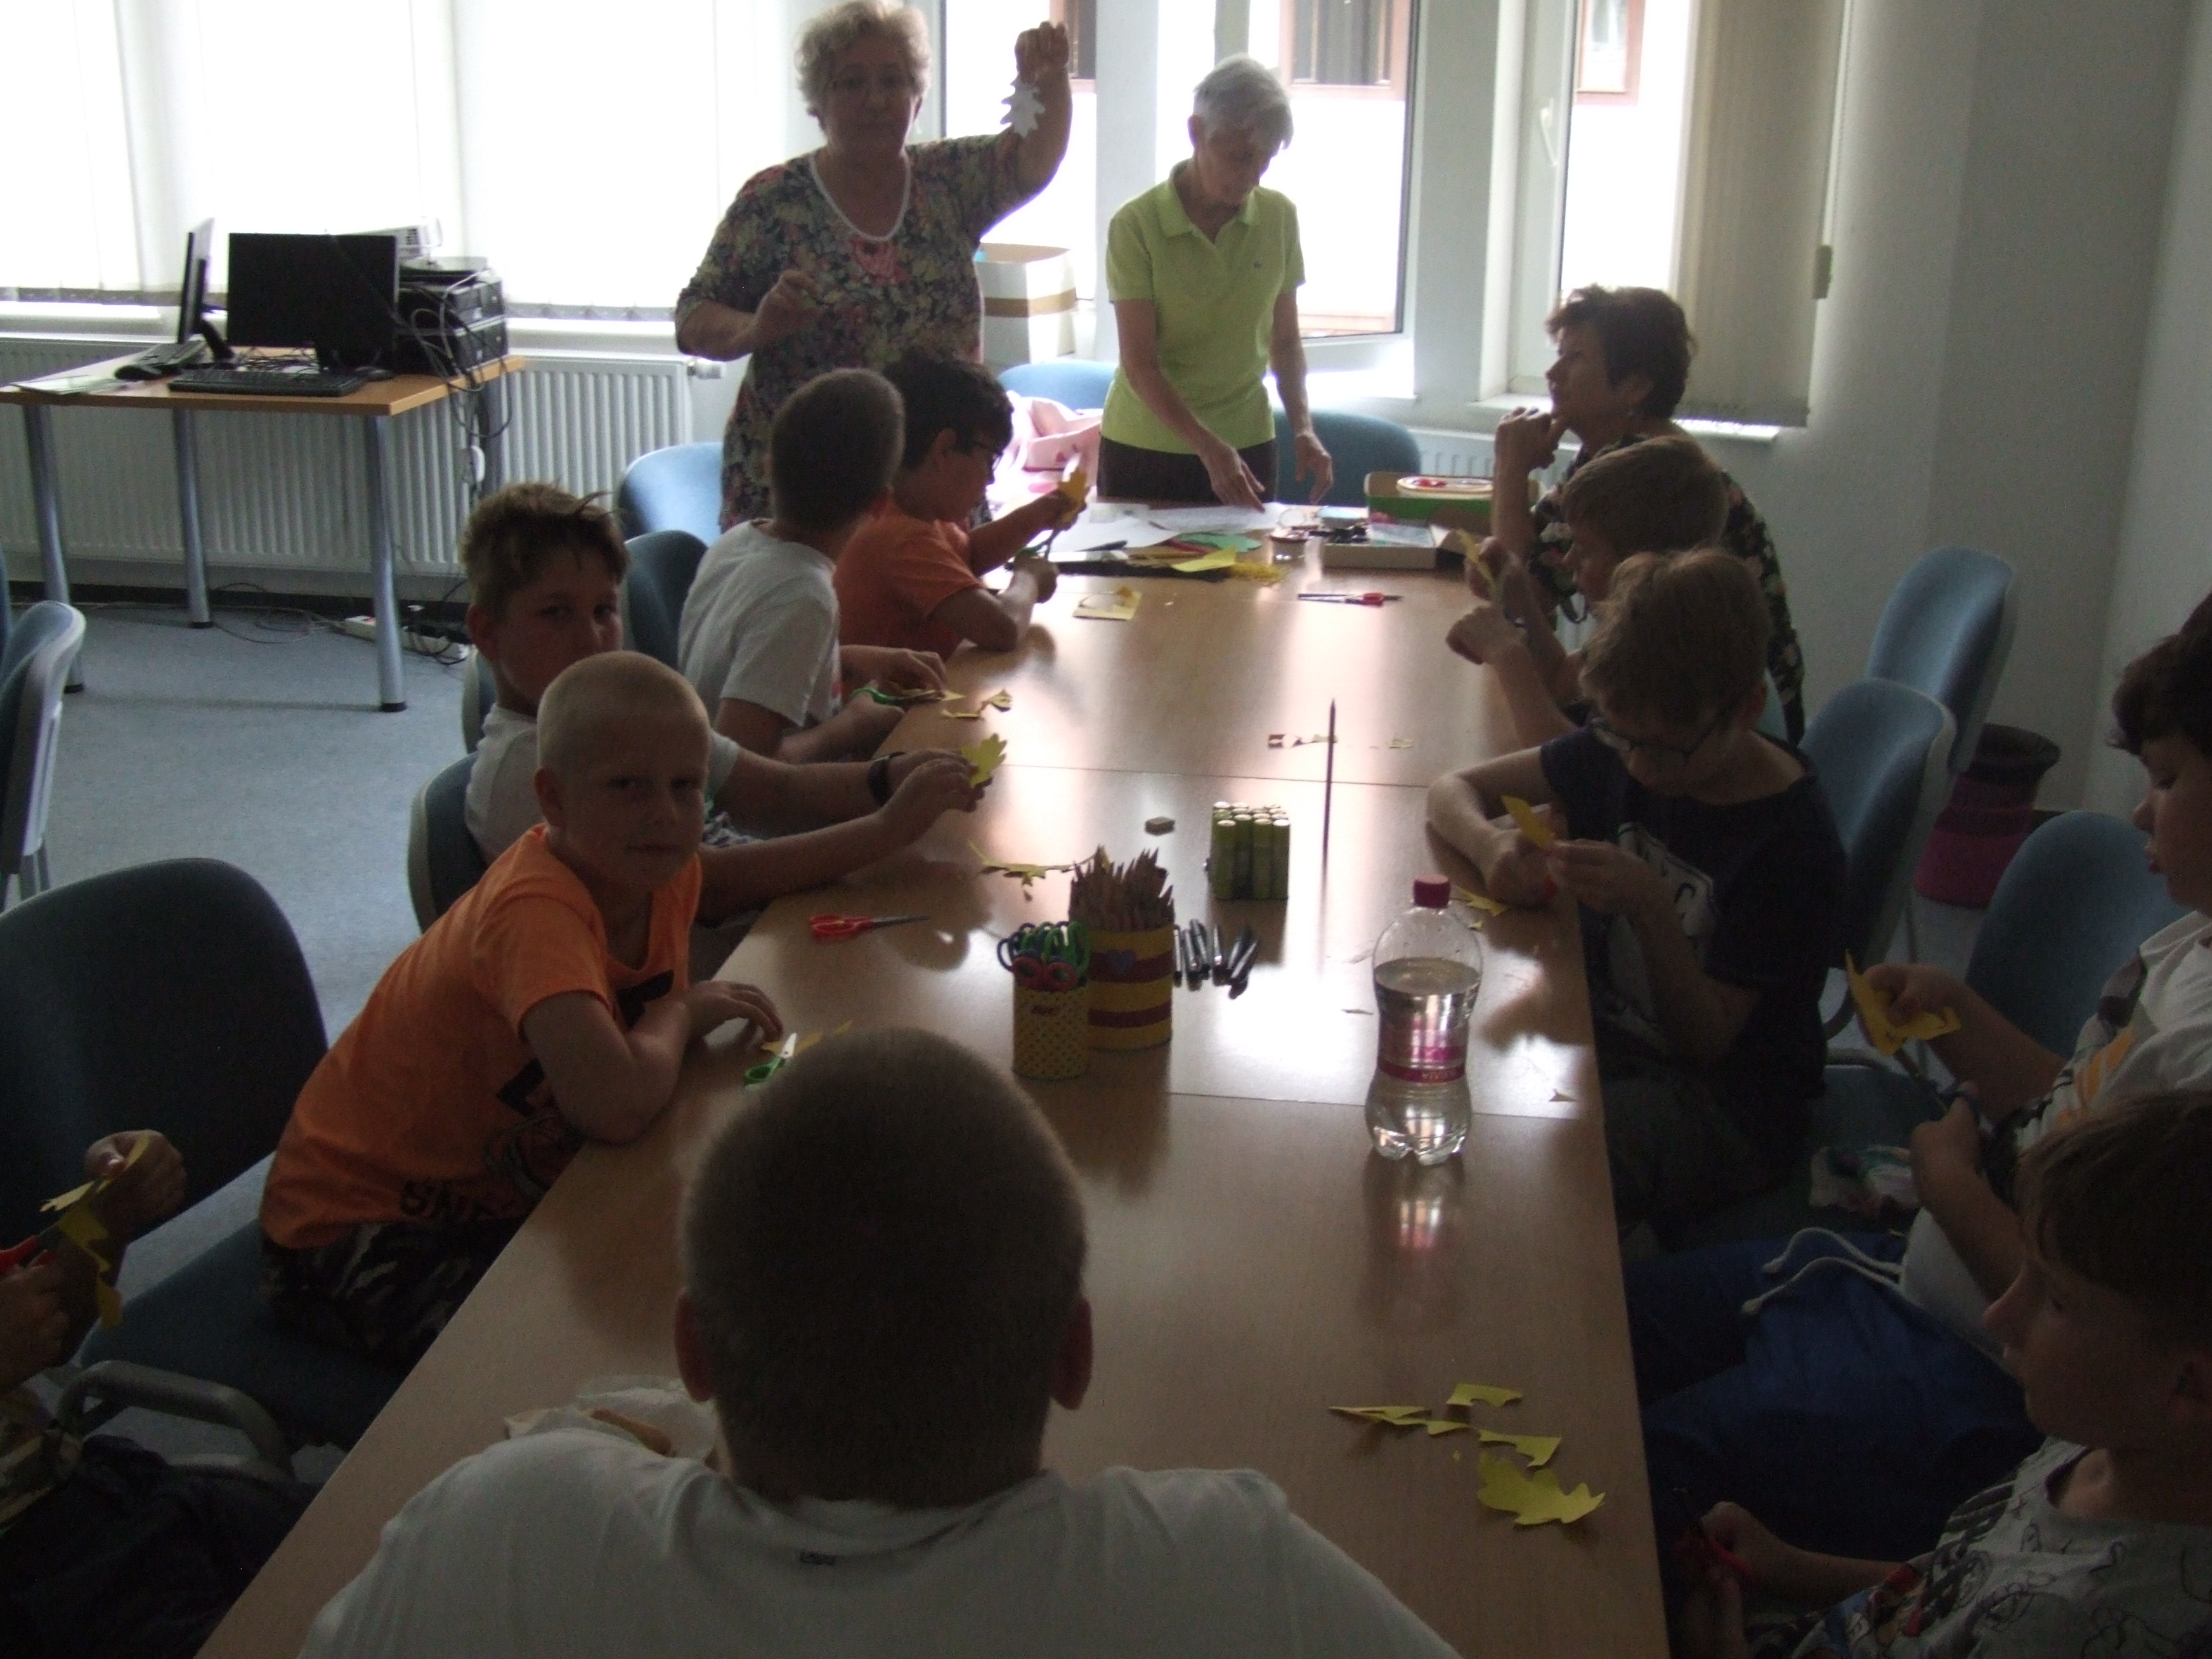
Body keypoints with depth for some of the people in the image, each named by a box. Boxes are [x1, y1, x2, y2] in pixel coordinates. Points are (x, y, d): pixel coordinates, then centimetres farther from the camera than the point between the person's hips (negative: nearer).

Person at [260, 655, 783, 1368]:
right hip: (352, 1234, -8)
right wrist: (679, 1013, -25)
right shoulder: (535, 910, -31)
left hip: (490, 1198, 8)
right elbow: (616, 1105, -44)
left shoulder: (665, 874, -7)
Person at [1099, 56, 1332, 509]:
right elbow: (1140, 365, -16)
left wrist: (1302, 426, -6)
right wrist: (1209, 448, -27)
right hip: (1143, 449, -3)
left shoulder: (1279, 217, 0)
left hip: (1246, 443, 3)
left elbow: (1284, 339, 9)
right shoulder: (1136, 226, -12)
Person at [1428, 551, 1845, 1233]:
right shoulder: (1620, 750, -2)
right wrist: (1492, 843, -18)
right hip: (1603, 1034, 6)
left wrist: (1650, 909, -31)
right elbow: (1454, 788, 6)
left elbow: (1707, 1040, -15)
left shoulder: (1793, 843, -18)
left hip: (1727, 1105, -6)